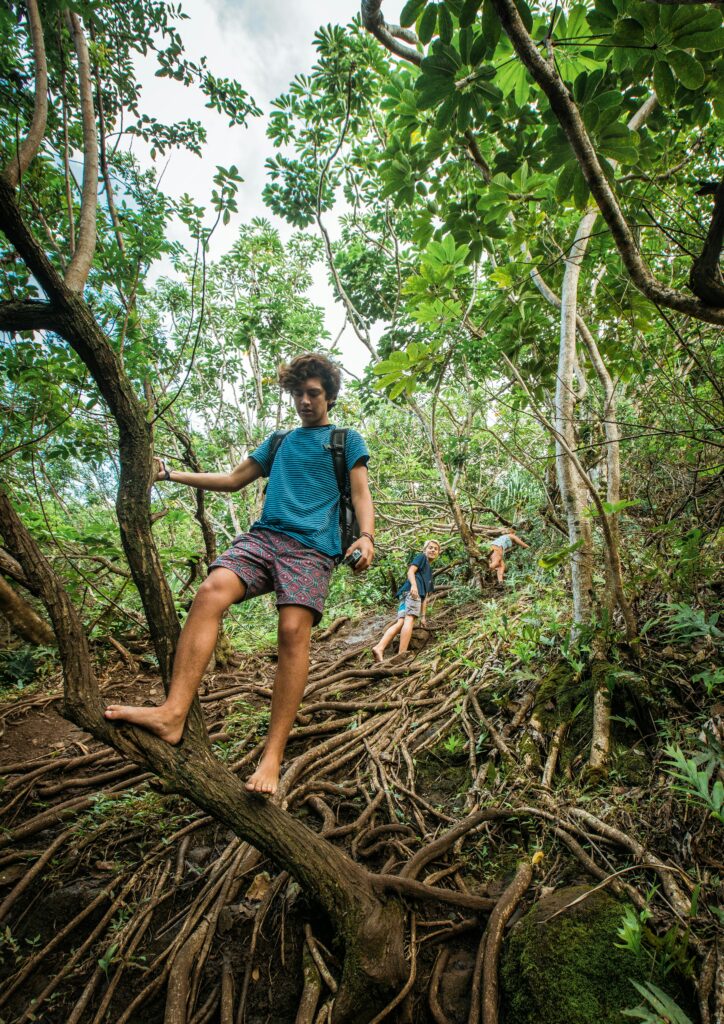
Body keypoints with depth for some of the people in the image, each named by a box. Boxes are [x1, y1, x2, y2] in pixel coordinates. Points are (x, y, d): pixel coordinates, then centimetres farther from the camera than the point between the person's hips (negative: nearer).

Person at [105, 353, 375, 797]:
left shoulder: (347, 440, 16)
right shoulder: (279, 441, 29)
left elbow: (362, 495, 5)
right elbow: (233, 480, 32)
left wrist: (366, 536, -16)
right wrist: (175, 474, 26)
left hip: (312, 547, -4)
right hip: (264, 535, 4)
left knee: (294, 630, -25)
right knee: (211, 591, -24)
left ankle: (273, 755, -22)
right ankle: (174, 713, -31)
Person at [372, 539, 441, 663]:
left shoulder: (429, 571, 39)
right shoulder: (421, 557, 18)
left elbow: (425, 596, 32)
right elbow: (410, 571, -2)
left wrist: (423, 616, 25)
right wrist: (414, 584, -21)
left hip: (406, 594, 7)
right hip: (412, 590, -7)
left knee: (401, 622, -10)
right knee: (409, 620, -18)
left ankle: (379, 648, -27)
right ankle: (402, 655, -28)